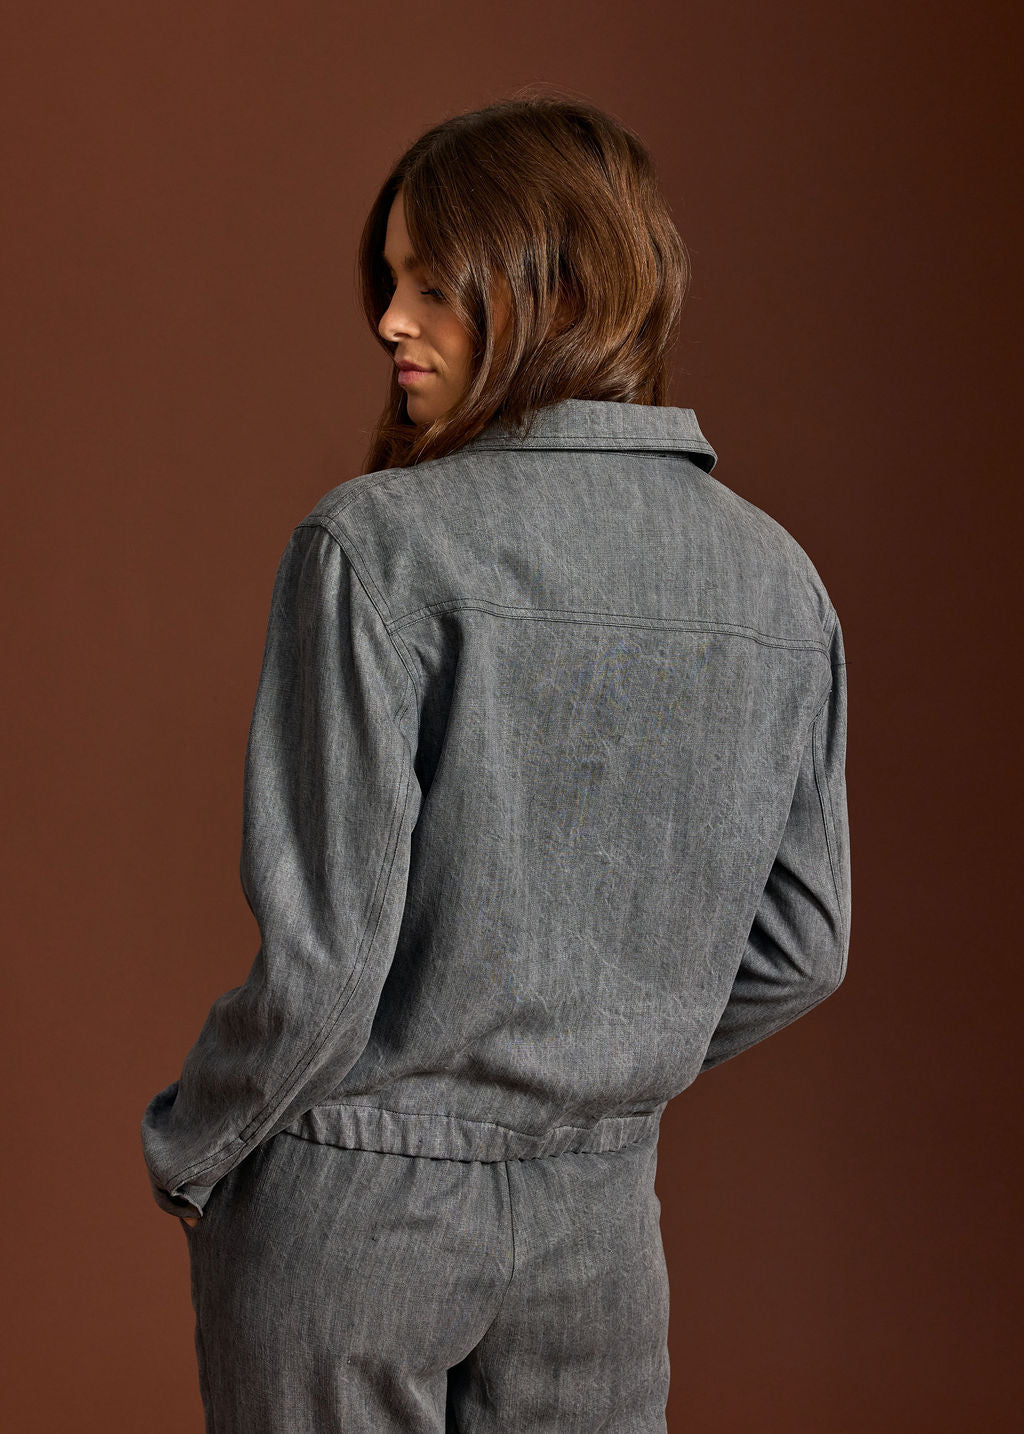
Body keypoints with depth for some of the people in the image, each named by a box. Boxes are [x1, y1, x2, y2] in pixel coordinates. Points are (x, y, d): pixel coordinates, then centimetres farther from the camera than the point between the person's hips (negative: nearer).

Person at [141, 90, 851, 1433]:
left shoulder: (378, 544, -17)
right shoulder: (778, 577, -1)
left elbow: (322, 953, -18)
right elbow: (800, 943, 6)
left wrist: (187, 1150, -1)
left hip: (353, 1205, -4)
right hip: (600, 1217, 4)